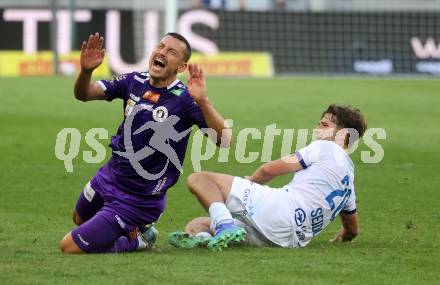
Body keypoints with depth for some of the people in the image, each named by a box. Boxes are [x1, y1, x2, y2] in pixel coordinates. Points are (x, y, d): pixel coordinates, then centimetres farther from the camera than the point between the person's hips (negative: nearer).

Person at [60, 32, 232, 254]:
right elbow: (83, 93, -5)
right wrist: (86, 70, -28)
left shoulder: (184, 100, -23)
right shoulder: (135, 82, -6)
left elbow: (224, 140, -34)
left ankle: (138, 239, 15)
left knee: (70, 248, -3)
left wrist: (203, 101, -50)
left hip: (137, 200, -7)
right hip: (108, 177, 7)